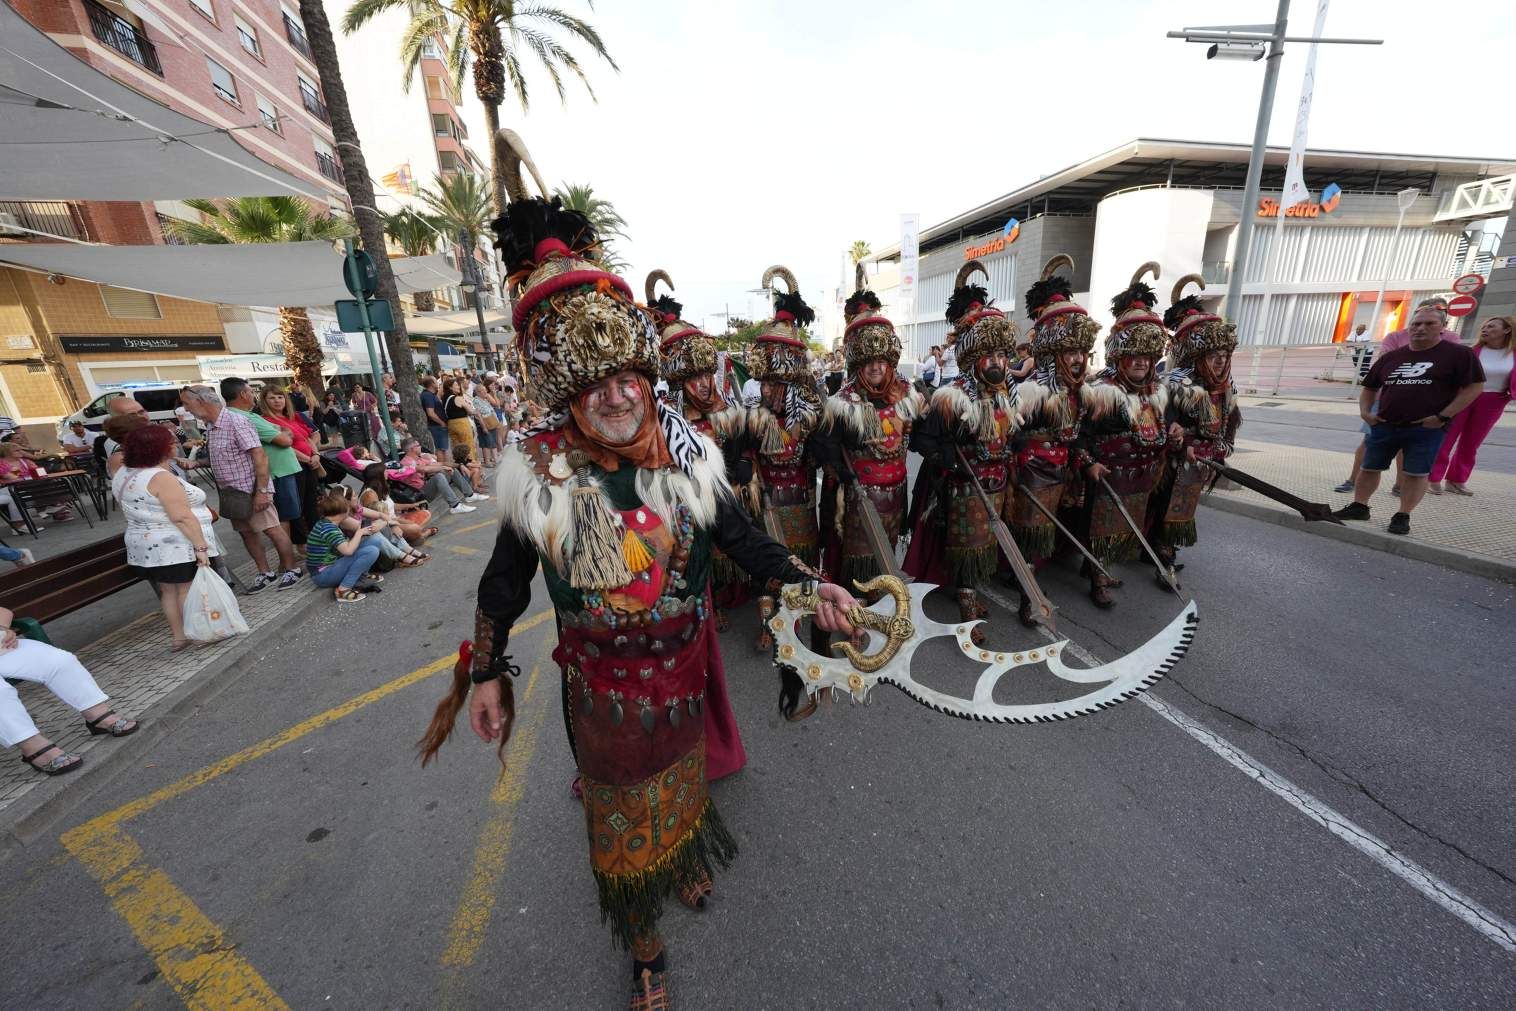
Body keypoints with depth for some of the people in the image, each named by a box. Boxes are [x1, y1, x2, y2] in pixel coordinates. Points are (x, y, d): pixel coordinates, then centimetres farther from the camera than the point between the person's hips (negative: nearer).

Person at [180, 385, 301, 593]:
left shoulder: (236, 422, -16)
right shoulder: (210, 427, 11)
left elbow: (260, 456, -22)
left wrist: (261, 491, -24)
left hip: (251, 488, -9)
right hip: (232, 491, 9)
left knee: (272, 529, -6)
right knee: (246, 532, 11)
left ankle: (291, 570, 5)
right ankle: (265, 573, 20)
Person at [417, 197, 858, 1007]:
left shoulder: (684, 455, -13)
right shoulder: (539, 475, -17)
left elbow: (741, 538, -7)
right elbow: (504, 581, -4)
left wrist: (809, 585, -18)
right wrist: (483, 672, 0)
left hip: (680, 667, 2)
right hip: (600, 686, -1)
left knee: (678, 778, 29)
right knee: (622, 801, 21)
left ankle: (683, 864, 65)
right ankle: (644, 946, 51)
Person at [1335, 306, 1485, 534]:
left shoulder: (1459, 354, 0)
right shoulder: (1391, 357, 11)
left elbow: (1474, 387, -4)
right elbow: (1369, 388, 19)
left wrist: (1443, 416, -12)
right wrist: (1365, 412, 4)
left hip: (1426, 428, -3)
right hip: (1384, 426, 4)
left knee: (1416, 473, -1)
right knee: (1369, 467, 7)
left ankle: (1403, 516, 7)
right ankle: (1359, 506, 17)